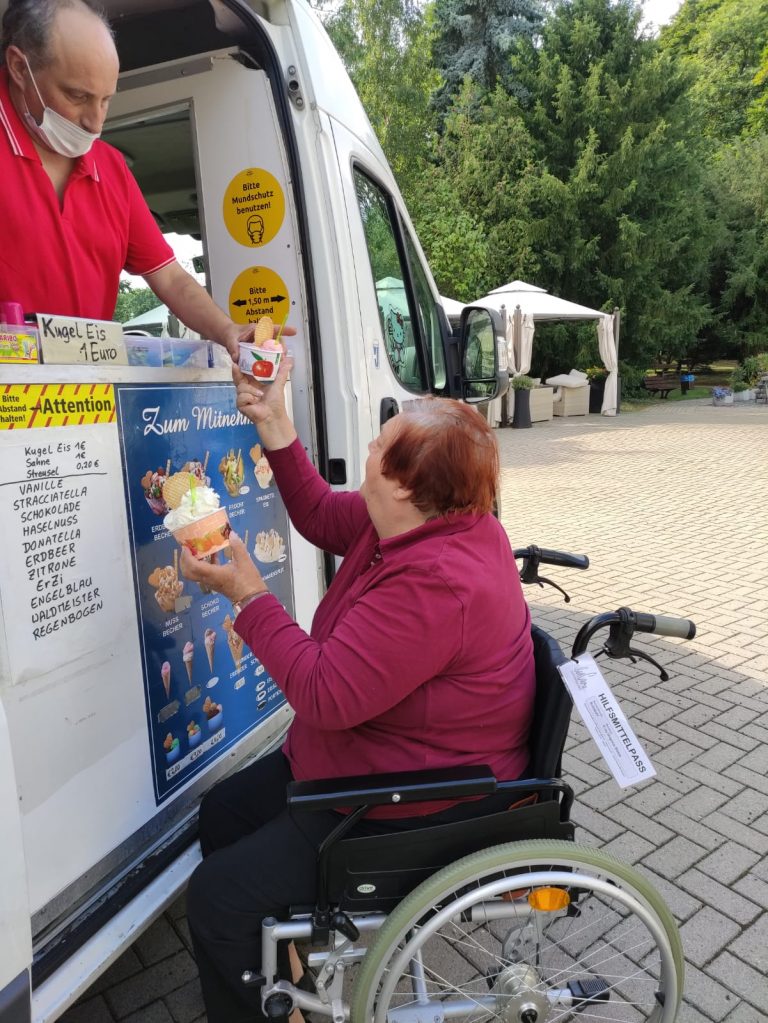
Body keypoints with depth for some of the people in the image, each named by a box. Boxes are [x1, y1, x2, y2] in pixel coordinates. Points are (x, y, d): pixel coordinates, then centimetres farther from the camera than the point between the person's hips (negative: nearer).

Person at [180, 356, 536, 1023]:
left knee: (218, 896, -7)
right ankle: (275, 955, 38)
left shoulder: (434, 583, -35)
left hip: (421, 810, -10)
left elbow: (326, 695, -31)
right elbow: (322, 517, 9)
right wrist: (276, 426, 1)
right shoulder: (430, 518, -5)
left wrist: (248, 594, -22)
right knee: (223, 812, 18)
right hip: (379, 759, 10)